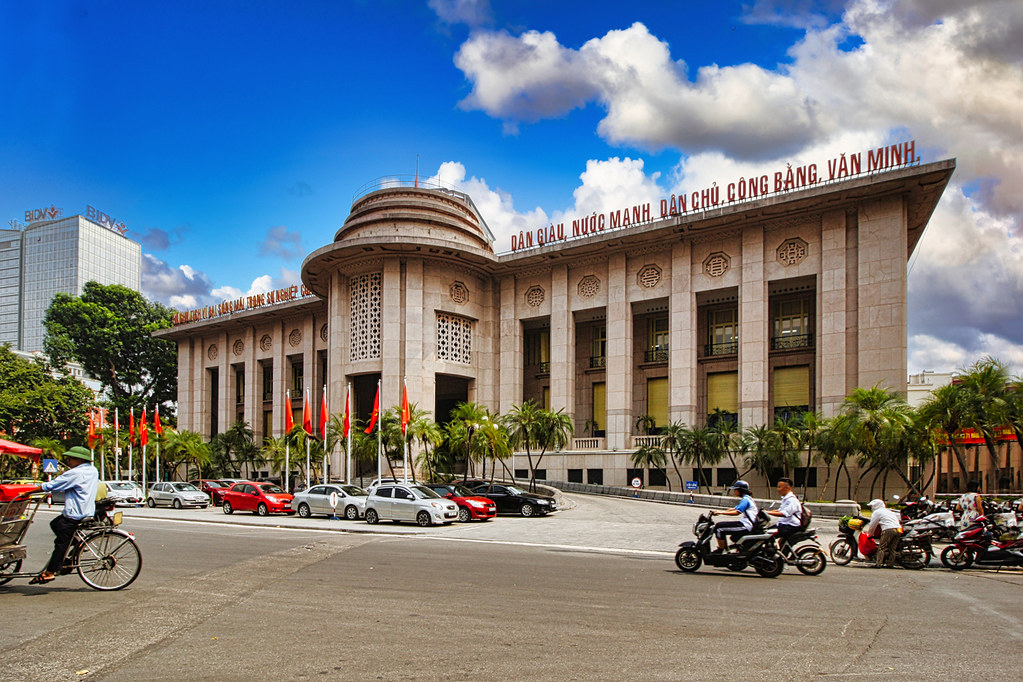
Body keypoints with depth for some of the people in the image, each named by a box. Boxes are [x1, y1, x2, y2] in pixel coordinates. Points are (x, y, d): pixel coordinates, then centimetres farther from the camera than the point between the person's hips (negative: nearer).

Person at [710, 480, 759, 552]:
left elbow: (737, 512, -23)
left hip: (745, 526, -11)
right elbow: (734, 509, 22)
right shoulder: (747, 498, 20)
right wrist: (719, 512, 16)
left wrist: (721, 512, -20)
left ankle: (720, 550, -6)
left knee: (719, 528, -15)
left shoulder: (745, 499, -12)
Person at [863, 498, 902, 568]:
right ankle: (890, 564, 6)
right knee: (892, 548, 10)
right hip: (898, 529, 7)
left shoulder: (876, 512, 10)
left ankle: (878, 563, -15)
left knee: (881, 547, -8)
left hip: (888, 530, -7)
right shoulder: (889, 511, 32)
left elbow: (872, 525, 11)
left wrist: (870, 534, 26)